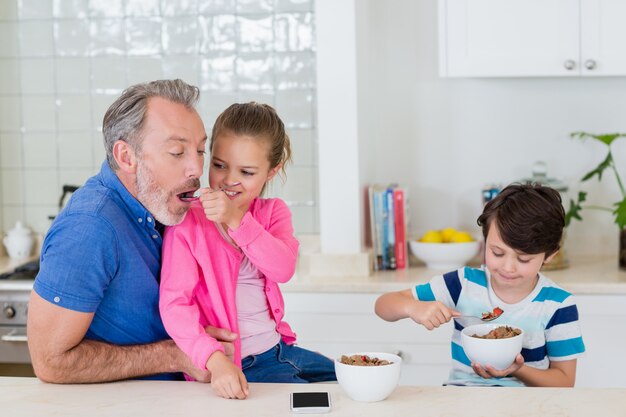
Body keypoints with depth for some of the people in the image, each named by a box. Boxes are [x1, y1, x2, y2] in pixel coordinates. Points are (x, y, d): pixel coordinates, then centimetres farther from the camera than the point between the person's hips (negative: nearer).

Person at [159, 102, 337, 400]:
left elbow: (283, 269, -14)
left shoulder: (273, 212, 6)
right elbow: (175, 304, -19)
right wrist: (216, 360, -33)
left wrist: (236, 220, -27)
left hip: (279, 348, 6)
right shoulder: (186, 221, -10)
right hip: (233, 366, -6)